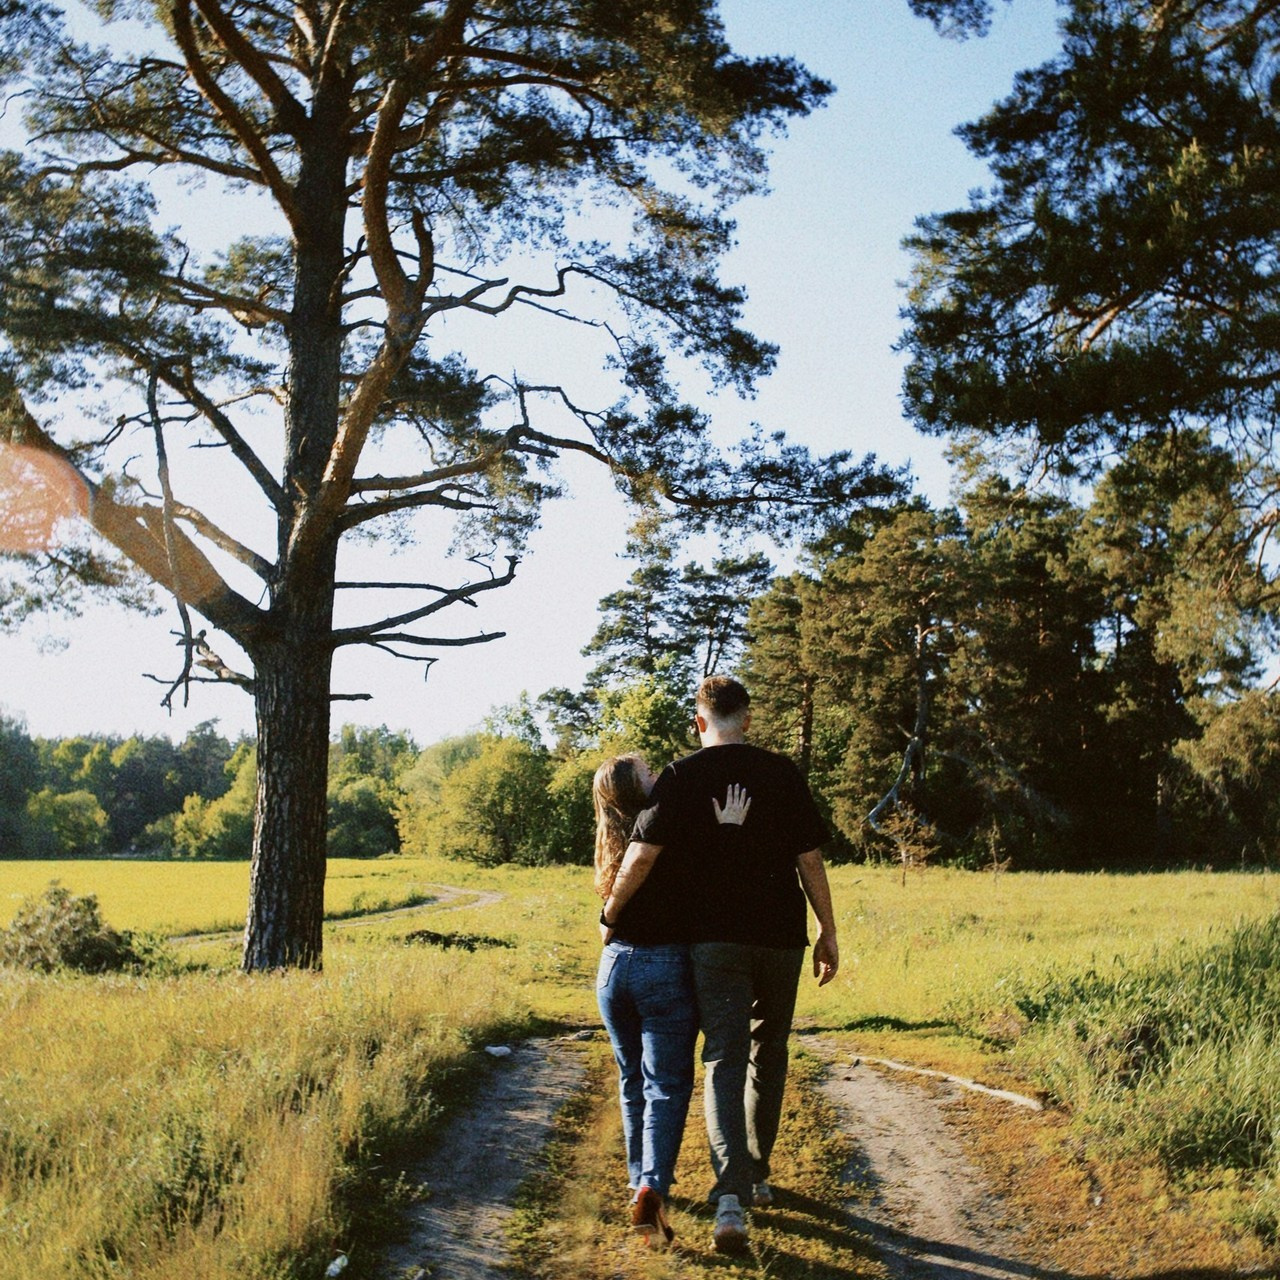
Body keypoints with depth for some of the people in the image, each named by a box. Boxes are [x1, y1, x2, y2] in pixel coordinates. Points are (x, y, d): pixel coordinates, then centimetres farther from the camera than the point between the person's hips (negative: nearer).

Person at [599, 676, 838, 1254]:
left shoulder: (681, 777, -3)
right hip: (781, 935, 2)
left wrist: (610, 913, 5)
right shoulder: (781, 773, 1)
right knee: (768, 1054, 18)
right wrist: (827, 933, 9)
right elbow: (810, 860, 0)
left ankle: (731, 1196, -18)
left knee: (724, 1060, -2)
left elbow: (641, 856, -11)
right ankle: (756, 1177, 31)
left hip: (715, 936, -2)